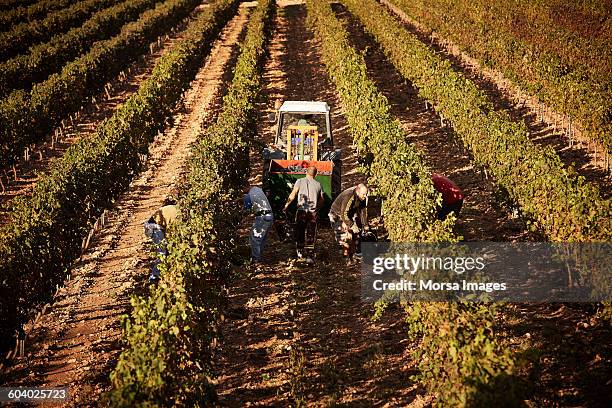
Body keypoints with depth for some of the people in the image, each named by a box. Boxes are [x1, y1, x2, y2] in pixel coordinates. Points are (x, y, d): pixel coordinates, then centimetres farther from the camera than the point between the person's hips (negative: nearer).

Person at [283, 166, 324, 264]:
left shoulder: (300, 181, 1)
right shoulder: (318, 184, 8)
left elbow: (293, 195, -7)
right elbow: (322, 200, 12)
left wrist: (286, 205, -1)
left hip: (301, 211, -1)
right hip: (312, 212, 1)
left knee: (299, 232, 15)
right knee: (310, 235, 3)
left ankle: (300, 251, 24)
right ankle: (309, 255, -4)